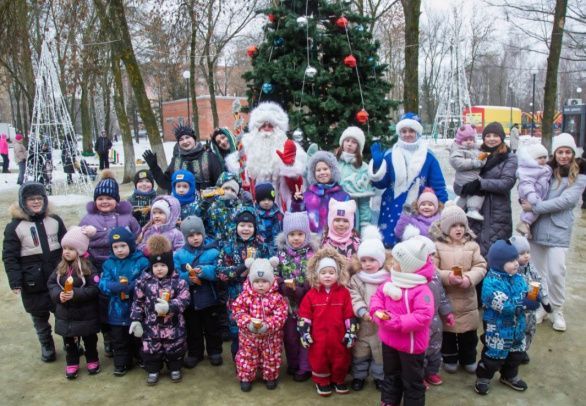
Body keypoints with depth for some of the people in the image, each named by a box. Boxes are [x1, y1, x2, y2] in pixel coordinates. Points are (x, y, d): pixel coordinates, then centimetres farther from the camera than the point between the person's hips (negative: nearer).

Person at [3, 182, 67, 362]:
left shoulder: (55, 220, 2)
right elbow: (9, 257, -6)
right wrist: (15, 281, -12)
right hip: (33, 283, -2)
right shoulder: (14, 226, -7)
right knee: (40, 317, 12)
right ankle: (47, 347, 32)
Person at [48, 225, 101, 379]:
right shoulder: (60, 267, 0)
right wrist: (58, 294, -18)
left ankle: (92, 360, 32)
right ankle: (72, 364, 32)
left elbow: (95, 288, -20)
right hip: (65, 314, 4)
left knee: (89, 339, 14)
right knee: (69, 341, 15)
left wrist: (75, 294, -28)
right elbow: (51, 283, 2)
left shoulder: (88, 267, -17)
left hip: (86, 314, -4)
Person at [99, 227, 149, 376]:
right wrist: (117, 287, -27)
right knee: (119, 340, 16)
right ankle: (122, 364, 32)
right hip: (117, 311, 3)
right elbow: (103, 284, -9)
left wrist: (131, 287, -28)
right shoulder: (109, 263, 0)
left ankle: (142, 359, 36)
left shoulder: (142, 261, -11)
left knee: (139, 337, 16)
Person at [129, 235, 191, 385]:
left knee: (174, 349, 14)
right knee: (151, 350, 12)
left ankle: (175, 369, 36)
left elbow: (184, 300, -17)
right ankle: (153, 370, 34)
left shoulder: (178, 281, -13)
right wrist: (136, 320, -1)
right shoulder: (144, 281, -6)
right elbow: (138, 302, 1)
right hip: (151, 325, 1)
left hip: (173, 325, -1)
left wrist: (169, 307, -31)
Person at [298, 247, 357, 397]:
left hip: (339, 337, 1)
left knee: (341, 361, 16)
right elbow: (304, 316, -2)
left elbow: (350, 315, -3)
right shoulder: (311, 294, -6)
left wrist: (351, 333, -5)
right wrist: (304, 333, -5)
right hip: (318, 338, 0)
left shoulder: (344, 293, -6)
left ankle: (339, 381, 40)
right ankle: (322, 382, 35)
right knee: (319, 361, 12)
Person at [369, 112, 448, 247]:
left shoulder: (428, 157, 1)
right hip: (393, 210, 1)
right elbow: (380, 184, 1)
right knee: (390, 245, 4)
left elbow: (438, 185, 2)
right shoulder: (389, 155, 3)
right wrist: (377, 164, -13)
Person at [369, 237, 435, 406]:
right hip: (389, 340, 7)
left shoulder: (421, 291, -25)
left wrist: (397, 322, -32)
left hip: (410, 344, -7)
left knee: (412, 380, 13)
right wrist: (377, 311, -15)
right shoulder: (390, 282, -3)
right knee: (390, 374, 25)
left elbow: (422, 317, -31)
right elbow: (377, 297, 6)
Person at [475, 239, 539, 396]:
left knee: (517, 353, 22)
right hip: (498, 328, -7)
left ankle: (509, 376, 45)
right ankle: (483, 378, 25)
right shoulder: (491, 282, -25)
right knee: (493, 354, 4)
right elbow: (503, 305, -31)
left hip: (517, 326, 8)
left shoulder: (518, 278, -1)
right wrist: (525, 304, -28)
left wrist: (533, 299, -19)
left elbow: (526, 296, 4)